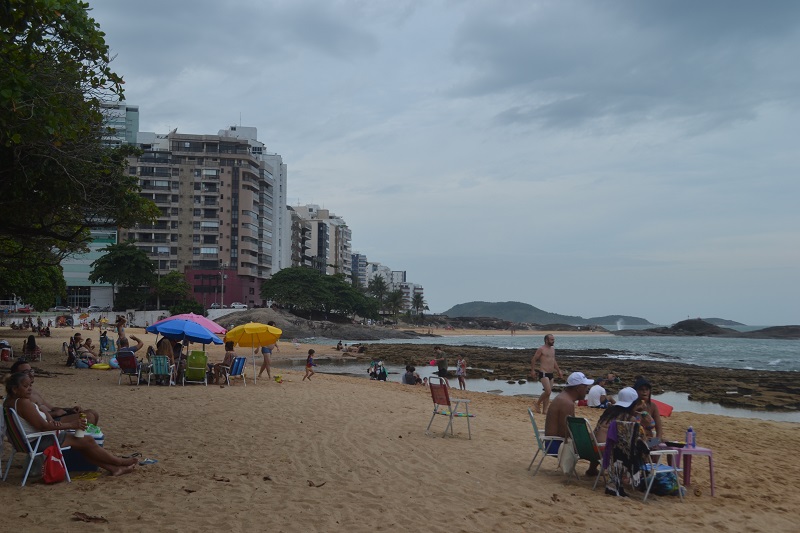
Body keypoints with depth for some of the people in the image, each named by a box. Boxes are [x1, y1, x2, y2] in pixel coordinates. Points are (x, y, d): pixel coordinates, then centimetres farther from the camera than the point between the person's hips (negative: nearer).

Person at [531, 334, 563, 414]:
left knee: (548, 393, 6)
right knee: (548, 391, -17)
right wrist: (532, 370, -11)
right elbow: (533, 360, -6)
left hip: (551, 374, 8)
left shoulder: (553, 349, 15)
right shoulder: (541, 349, -8)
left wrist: (559, 371, 23)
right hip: (543, 373, -8)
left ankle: (544, 410, 12)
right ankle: (537, 404, 3)